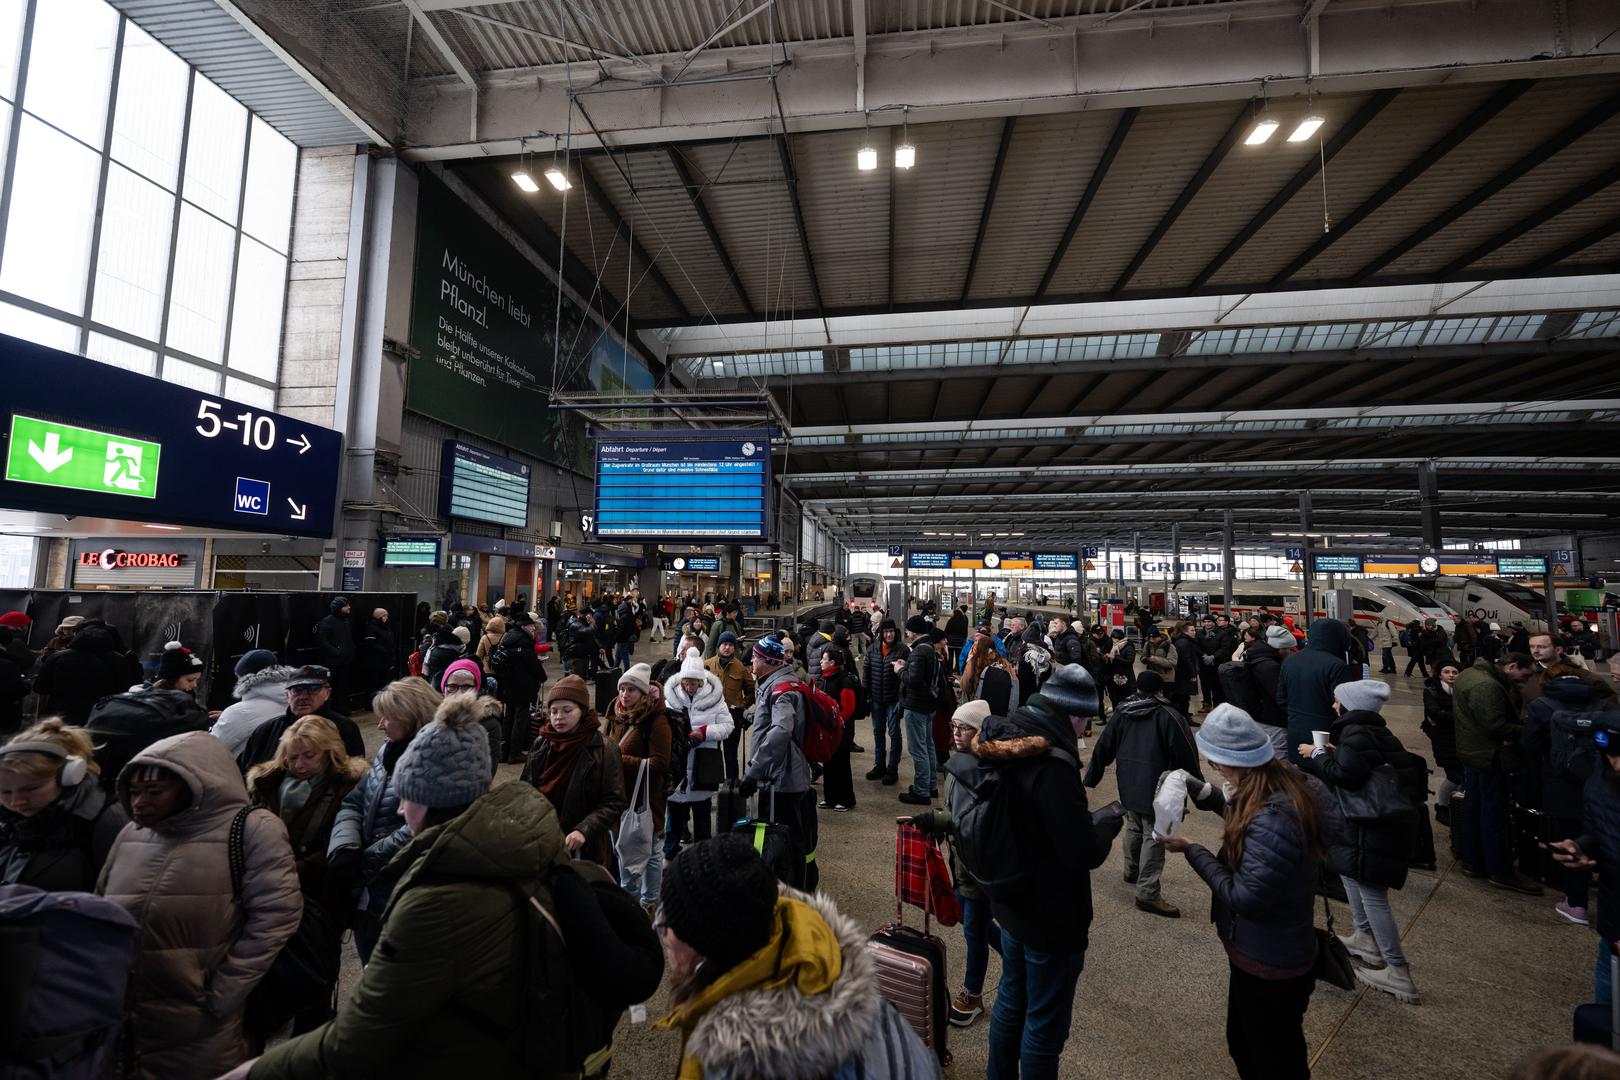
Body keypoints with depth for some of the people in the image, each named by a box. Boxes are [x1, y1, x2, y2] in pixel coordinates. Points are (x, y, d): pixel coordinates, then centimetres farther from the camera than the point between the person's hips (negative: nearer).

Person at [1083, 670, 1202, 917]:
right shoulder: (1169, 716, -9)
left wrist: (1091, 778, 15)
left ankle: (1132, 872, 39)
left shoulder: (1121, 713, 5)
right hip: (1156, 787, -6)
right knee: (1153, 836, -1)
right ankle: (1148, 894, -1)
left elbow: (1104, 748, 8)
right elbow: (1186, 755, -10)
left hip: (1128, 784, 6)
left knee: (1134, 827, 23)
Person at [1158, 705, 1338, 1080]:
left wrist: (1191, 849, -23)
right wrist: (1202, 792, -3)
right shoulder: (1284, 782, -9)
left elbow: (1244, 897, -30)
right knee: (1243, 1045, 29)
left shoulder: (1274, 820, -37)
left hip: (1269, 964, -9)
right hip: (1264, 951, 9)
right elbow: (1244, 815, 10)